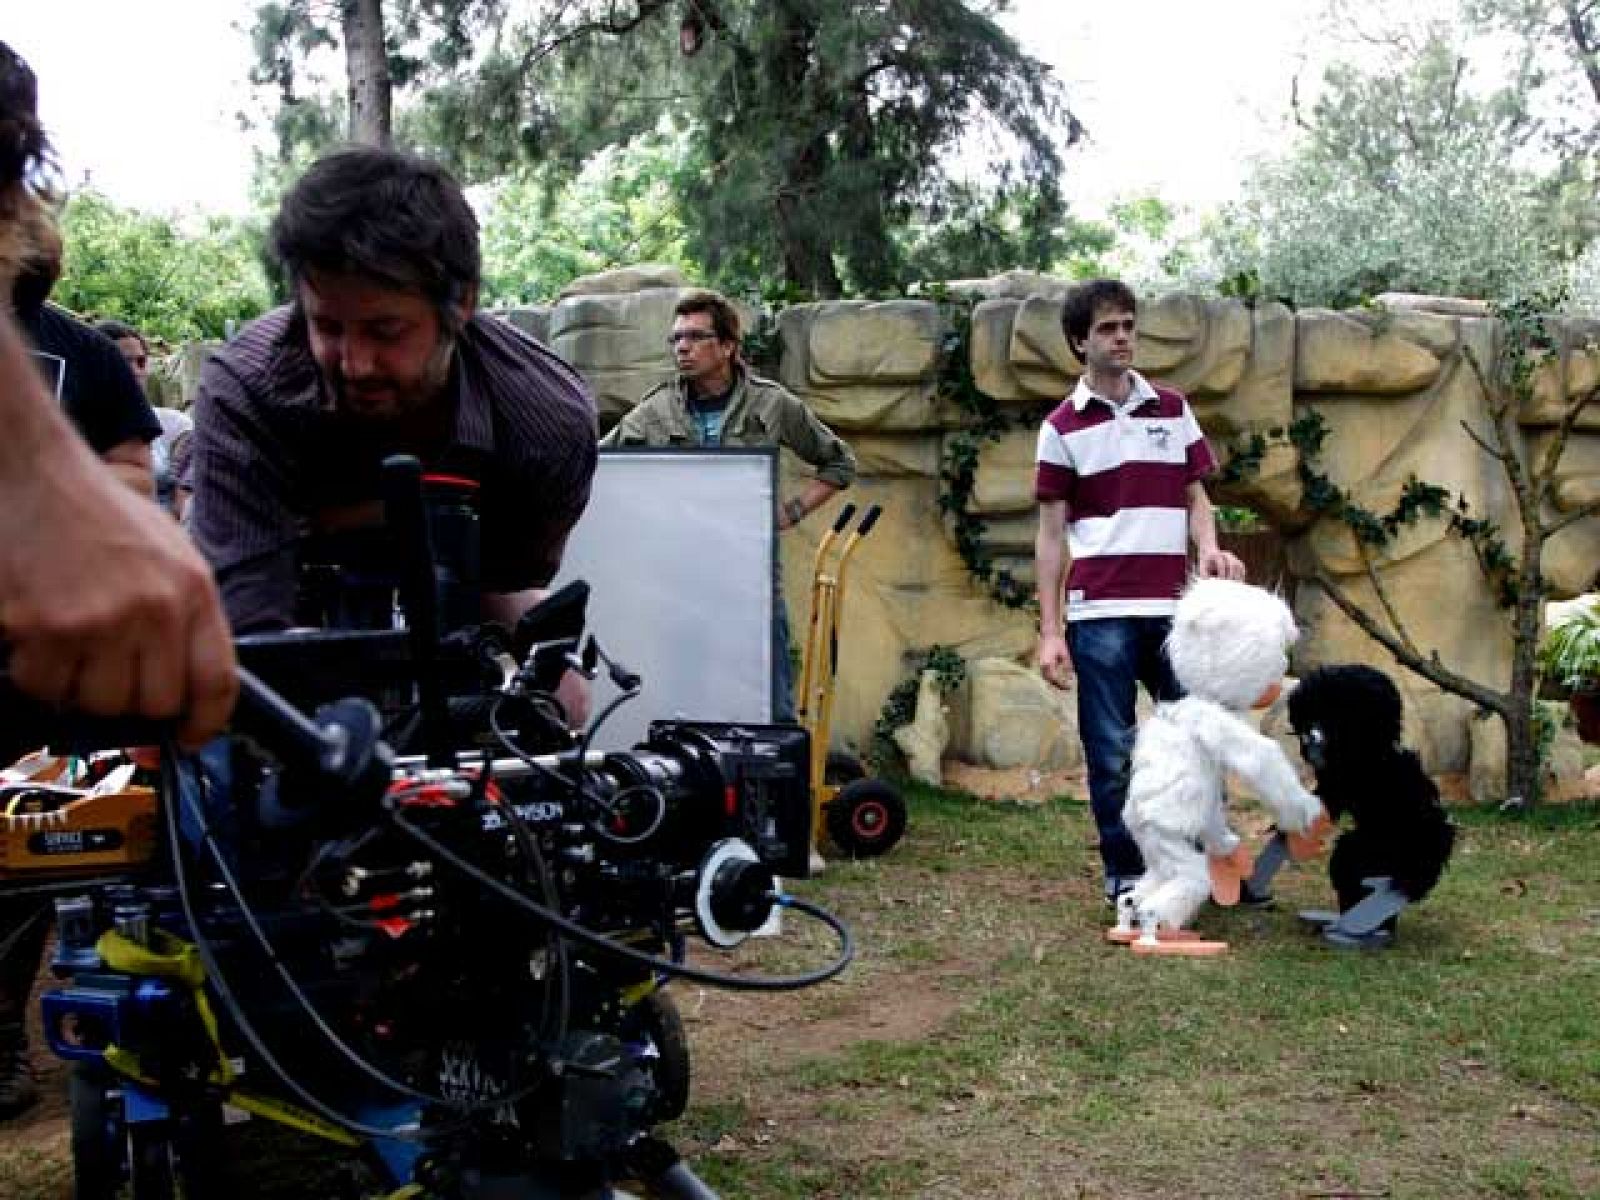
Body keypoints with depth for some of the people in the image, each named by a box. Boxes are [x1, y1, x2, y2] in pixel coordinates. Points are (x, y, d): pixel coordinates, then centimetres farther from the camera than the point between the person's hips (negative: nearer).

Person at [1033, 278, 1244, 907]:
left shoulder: (1173, 409, 11)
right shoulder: (1063, 427, 3)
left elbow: (1195, 497, 14)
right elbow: (1051, 534, 3)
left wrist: (1209, 547, -9)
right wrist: (1049, 632, -3)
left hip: (1174, 609, 3)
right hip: (1100, 614, -3)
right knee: (1112, 754, 2)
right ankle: (1123, 875, 14)